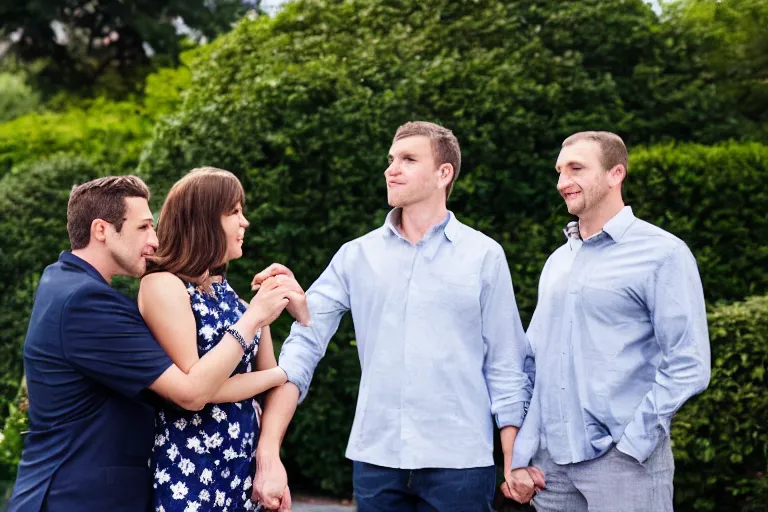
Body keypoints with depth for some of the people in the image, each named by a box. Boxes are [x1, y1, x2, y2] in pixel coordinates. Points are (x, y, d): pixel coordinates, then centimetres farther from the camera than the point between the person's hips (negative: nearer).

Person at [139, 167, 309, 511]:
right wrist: (279, 375, -7)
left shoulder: (222, 289, 10)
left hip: (241, 464, 7)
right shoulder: (164, 285, -12)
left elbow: (264, 368, 8)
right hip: (188, 470, -7)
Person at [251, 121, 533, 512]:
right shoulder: (356, 256, 5)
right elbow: (302, 347, -1)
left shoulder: (483, 255, 0)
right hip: (375, 459, 2)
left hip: (459, 461, -2)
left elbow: (504, 367, 2)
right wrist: (268, 455, -11)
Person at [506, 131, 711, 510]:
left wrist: (631, 444, -14)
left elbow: (688, 367, -11)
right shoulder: (558, 261, 14)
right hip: (553, 458, 6)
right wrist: (521, 457, 6)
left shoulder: (663, 255, -6)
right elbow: (534, 361, 14)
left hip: (622, 463, -6)